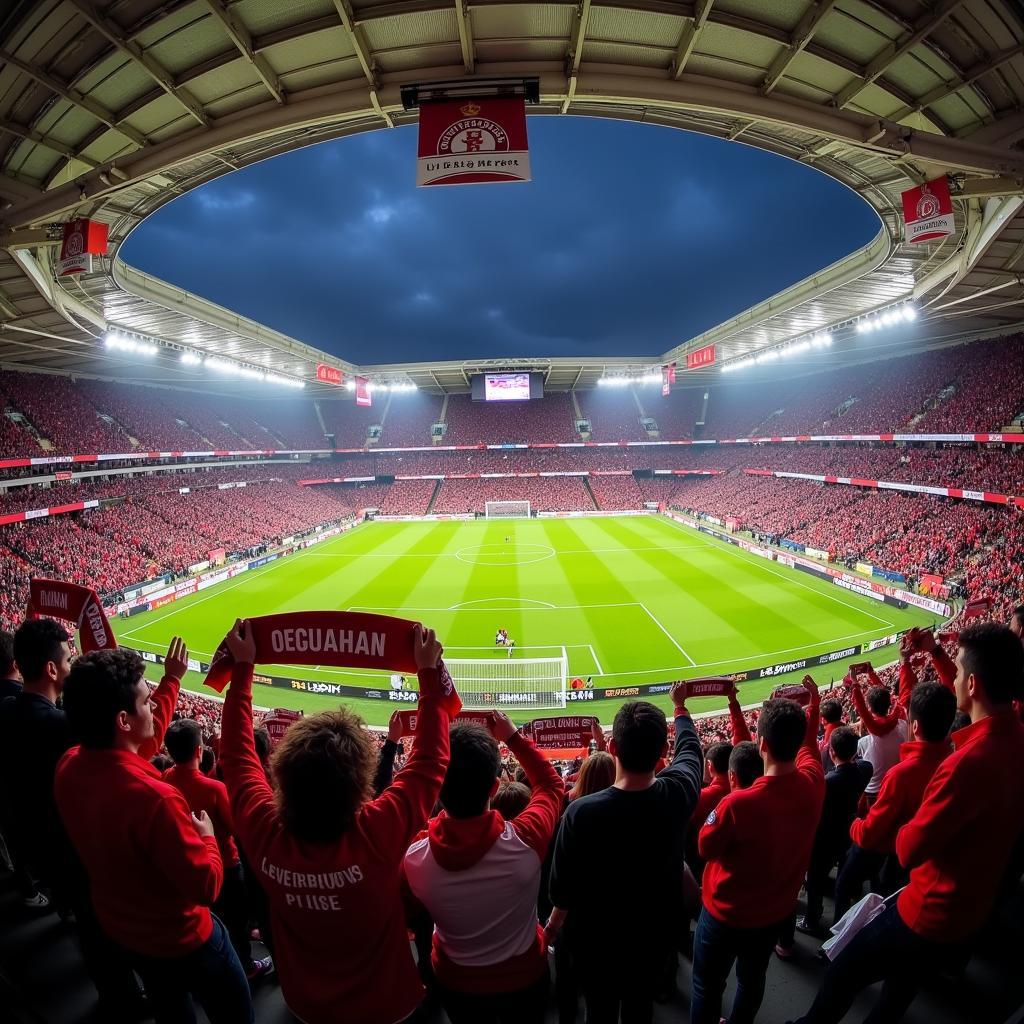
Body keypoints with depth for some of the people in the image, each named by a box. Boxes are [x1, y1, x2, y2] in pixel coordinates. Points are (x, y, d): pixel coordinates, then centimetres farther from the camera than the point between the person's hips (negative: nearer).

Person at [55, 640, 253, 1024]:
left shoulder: (69, 767, -18)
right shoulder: (153, 797, -41)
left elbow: (142, 739, 4)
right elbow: (206, 886, -31)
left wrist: (172, 679, 12)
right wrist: (207, 837, -12)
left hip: (120, 929, 7)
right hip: (182, 939, -7)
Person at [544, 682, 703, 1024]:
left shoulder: (582, 811, -34)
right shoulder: (678, 792, -25)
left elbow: (563, 885, -19)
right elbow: (689, 747, -3)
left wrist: (553, 925, 2)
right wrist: (680, 707, 15)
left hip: (596, 938, -2)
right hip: (656, 932, 2)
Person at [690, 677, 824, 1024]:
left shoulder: (738, 803, -38)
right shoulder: (813, 784, -22)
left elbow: (705, 849, -18)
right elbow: (808, 746, 3)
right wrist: (813, 705, 14)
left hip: (727, 914, -5)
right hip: (777, 911, 5)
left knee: (707, 987, 19)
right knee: (752, 979, 29)